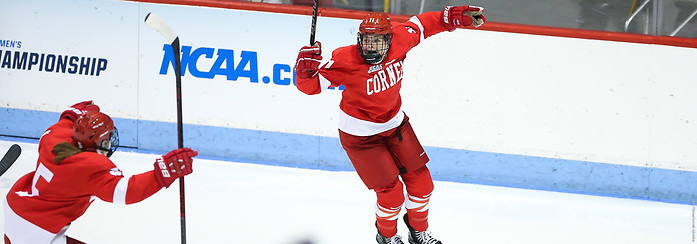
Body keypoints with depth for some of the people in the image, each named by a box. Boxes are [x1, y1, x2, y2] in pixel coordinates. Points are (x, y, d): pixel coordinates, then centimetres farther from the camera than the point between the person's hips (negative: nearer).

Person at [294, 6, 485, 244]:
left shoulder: (399, 41, -17)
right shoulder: (345, 61, -29)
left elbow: (421, 26, 2)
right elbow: (310, 85, -25)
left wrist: (455, 16, 0)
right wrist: (307, 64, -44)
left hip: (395, 124, 6)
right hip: (360, 133, -6)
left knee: (421, 181, 10)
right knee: (391, 191, -7)